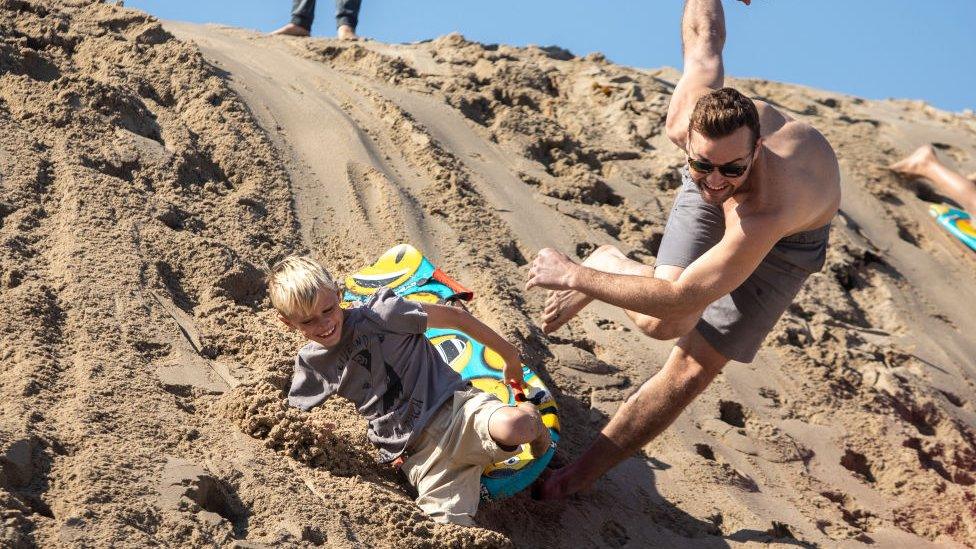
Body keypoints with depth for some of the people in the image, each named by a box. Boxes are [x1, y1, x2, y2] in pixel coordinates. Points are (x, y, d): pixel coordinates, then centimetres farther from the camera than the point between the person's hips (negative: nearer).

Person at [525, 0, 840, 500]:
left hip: (790, 238, -3)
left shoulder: (767, 211, -49)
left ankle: (586, 469, 9)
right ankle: (607, 262, 15)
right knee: (661, 324, -18)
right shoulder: (687, 119, -37)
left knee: (695, 364, -8)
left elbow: (681, 298, -47)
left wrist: (575, 276, -41)